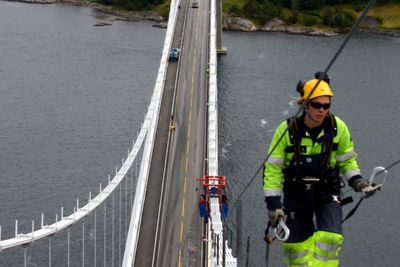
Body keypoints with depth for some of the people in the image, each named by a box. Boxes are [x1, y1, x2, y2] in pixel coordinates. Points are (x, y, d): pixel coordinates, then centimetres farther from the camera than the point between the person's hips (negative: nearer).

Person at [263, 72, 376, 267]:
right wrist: (273, 204, -16)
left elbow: (347, 160, 8)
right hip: (296, 194, -1)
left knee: (329, 237, -18)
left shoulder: (338, 127, -8)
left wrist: (356, 181, -11)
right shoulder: (287, 130, -15)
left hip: (327, 193, 1)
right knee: (297, 244, 4)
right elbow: (272, 168, -11)